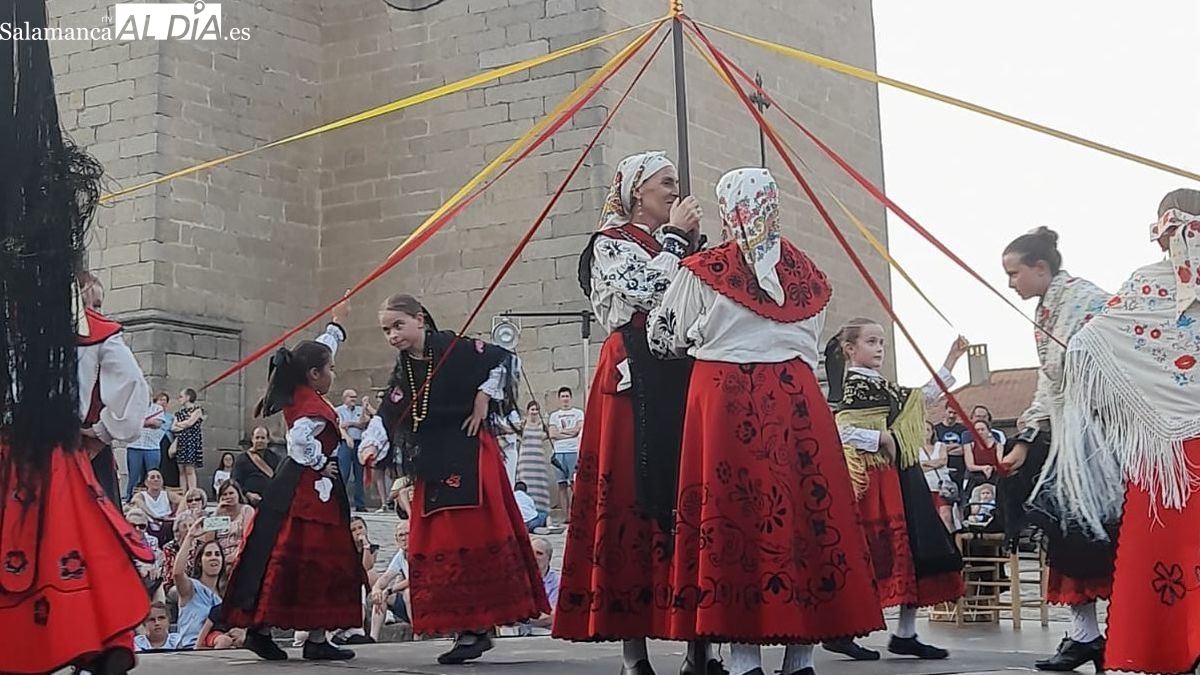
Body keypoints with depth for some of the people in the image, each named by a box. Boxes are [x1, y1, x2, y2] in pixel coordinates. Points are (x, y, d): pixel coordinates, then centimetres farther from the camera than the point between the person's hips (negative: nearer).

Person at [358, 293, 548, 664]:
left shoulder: (455, 349, -6)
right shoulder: (402, 374, 11)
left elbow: (505, 359, -4)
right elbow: (386, 415, 2)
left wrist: (483, 399, -7)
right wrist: (372, 444, -16)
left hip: (470, 456, -6)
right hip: (431, 465, 6)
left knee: (476, 536, -8)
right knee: (436, 544, 2)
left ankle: (475, 629, -3)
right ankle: (466, 629, 8)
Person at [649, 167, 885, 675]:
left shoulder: (703, 270, -2)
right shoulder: (806, 272, 10)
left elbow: (663, 339, 8)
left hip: (724, 401, -3)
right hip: (797, 403, 4)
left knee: (733, 513, -1)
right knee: (802, 506, 5)